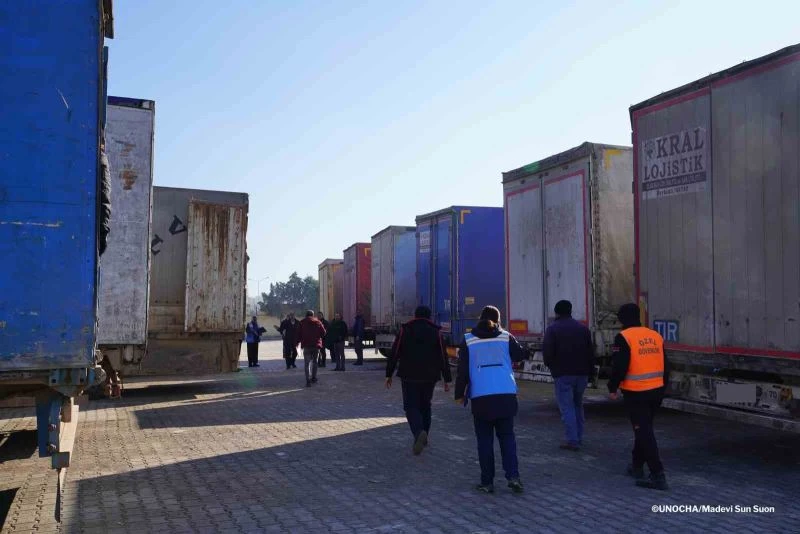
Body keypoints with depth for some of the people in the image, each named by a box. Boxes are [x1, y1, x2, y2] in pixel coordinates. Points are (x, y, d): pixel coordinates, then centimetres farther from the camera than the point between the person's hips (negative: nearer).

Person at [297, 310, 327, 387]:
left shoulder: (302, 323, 4)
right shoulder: (318, 322, 6)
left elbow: (299, 334, 0)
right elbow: (323, 333, 2)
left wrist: (298, 342, 9)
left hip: (306, 345, -2)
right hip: (316, 345, 2)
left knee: (307, 363, -4)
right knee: (314, 361, 17)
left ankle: (308, 381, -16)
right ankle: (313, 378, 22)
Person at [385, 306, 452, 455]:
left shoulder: (405, 330, 0)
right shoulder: (435, 332, 4)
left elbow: (394, 354, -2)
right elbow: (443, 357, 1)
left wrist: (389, 374, 5)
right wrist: (447, 379, 5)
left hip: (409, 376, -2)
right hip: (429, 377, 2)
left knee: (411, 407, -1)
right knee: (425, 406, 18)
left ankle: (419, 433, -25)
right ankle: (423, 437, 22)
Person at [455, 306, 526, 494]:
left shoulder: (468, 340, 2)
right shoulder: (506, 337, 4)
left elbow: (462, 371, 0)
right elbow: (520, 355, 16)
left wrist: (460, 394, 7)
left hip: (480, 397, -1)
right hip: (506, 395, 1)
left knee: (484, 439, 8)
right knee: (507, 436, 13)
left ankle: (487, 482, 10)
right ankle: (513, 475, 0)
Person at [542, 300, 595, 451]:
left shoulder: (552, 329, -6)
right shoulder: (583, 328, 9)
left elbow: (548, 352, -12)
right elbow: (591, 352, 8)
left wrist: (550, 365, 7)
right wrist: (590, 371, 12)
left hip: (563, 373, -5)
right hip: (582, 373, 5)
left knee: (566, 407, -2)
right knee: (578, 405, 18)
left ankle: (572, 440, -6)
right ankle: (578, 437, 20)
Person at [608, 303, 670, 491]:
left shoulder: (624, 338, -12)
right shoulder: (655, 336, 9)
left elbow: (619, 366, -15)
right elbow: (665, 365, 14)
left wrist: (612, 388, -2)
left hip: (636, 393, -7)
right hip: (657, 391, 7)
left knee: (644, 432, -2)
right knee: (644, 428, 20)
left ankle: (658, 475, -5)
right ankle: (637, 467, 32)